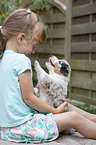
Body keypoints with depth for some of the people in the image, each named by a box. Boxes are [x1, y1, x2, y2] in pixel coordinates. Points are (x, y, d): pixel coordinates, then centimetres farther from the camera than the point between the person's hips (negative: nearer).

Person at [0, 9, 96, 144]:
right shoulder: (21, 60, -19)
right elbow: (28, 98, -17)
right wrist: (55, 110, -4)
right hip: (22, 126, -9)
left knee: (67, 106, 17)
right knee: (73, 118, -4)